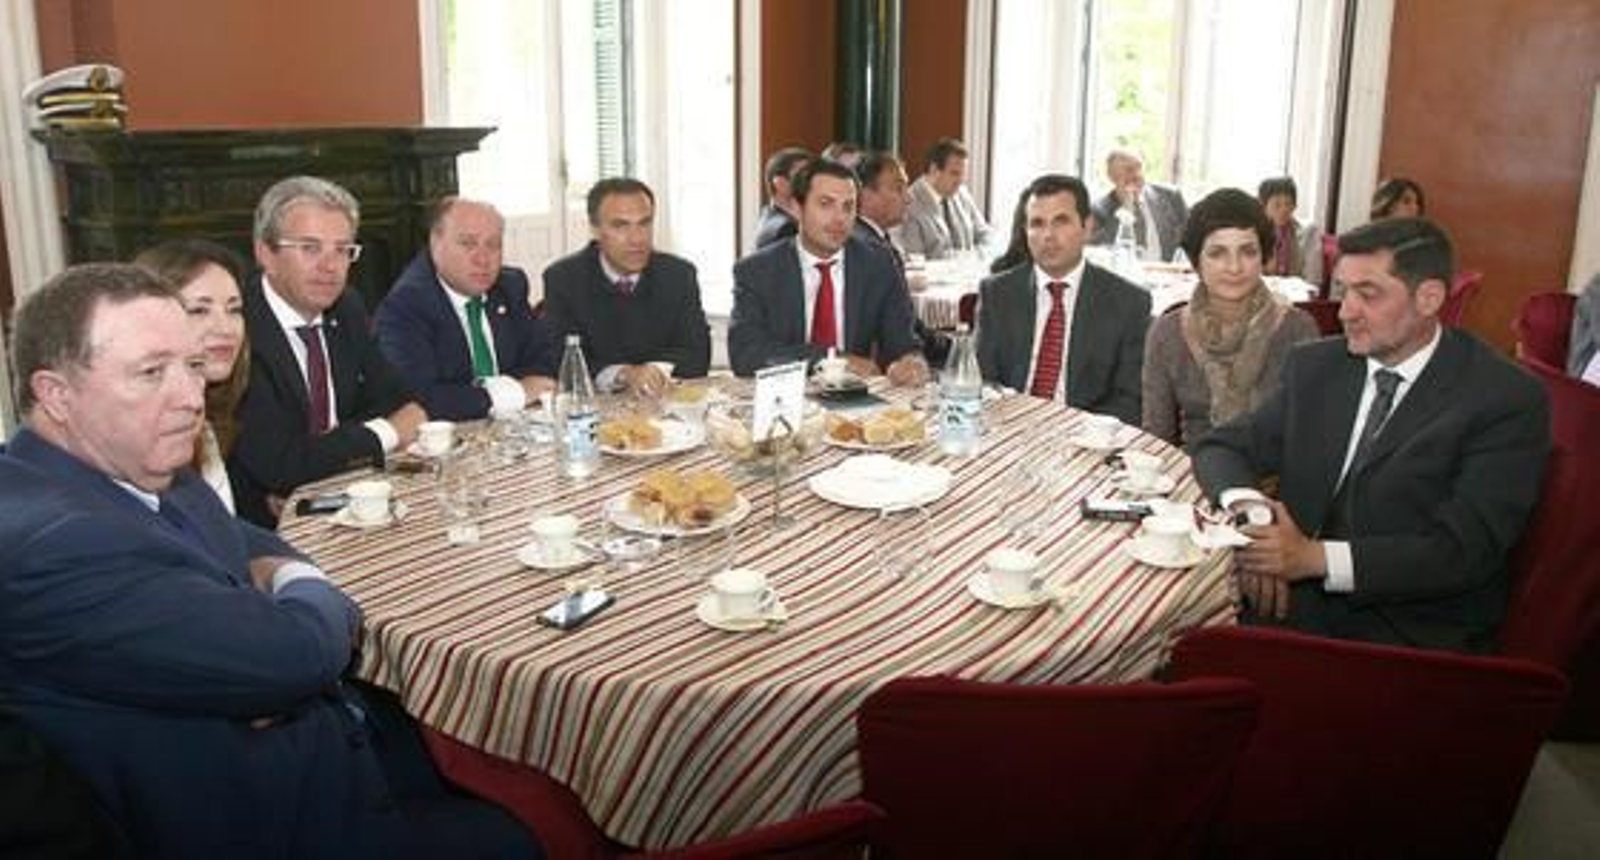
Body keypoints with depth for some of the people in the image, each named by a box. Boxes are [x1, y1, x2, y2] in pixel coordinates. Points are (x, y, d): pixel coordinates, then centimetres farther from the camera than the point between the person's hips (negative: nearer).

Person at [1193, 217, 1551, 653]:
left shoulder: (1508, 400, -7)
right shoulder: (1315, 366, 8)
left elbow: (1466, 549, -15)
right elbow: (1222, 447, 8)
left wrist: (1318, 557, -25)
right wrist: (1248, 506, -15)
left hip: (1414, 632, -4)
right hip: (1299, 602, 4)